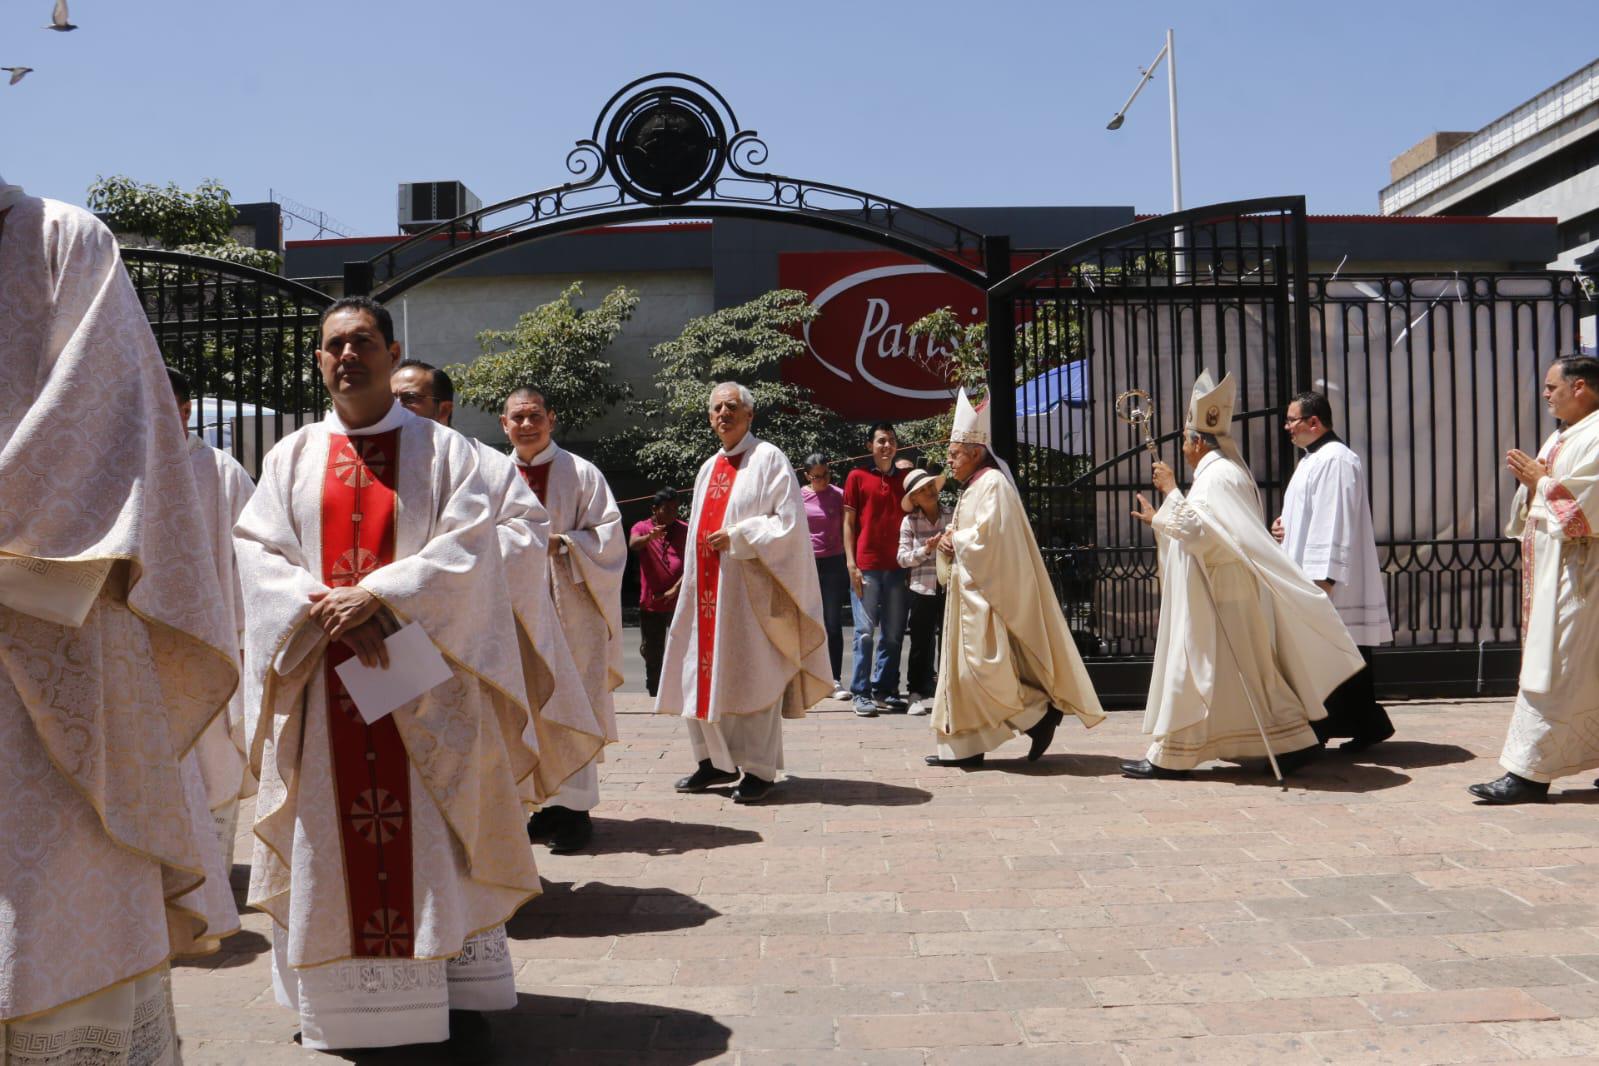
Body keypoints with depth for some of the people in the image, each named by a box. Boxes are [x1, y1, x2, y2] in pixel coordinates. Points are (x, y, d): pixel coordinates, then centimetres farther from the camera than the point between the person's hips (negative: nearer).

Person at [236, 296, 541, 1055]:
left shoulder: (442, 449, 4)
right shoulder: (291, 456, 12)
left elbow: (467, 545, -7)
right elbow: (257, 551, 2)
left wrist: (377, 597, -18)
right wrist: (329, 610, -15)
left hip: (421, 678, -2)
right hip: (322, 680, 2)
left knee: (436, 842, 1)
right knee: (333, 841, 6)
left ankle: (462, 993, 8)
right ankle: (342, 999, 18)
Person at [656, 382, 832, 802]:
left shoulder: (769, 459, -3)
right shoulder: (708, 469, 18)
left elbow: (790, 522, -11)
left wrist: (735, 537, -15)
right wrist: (692, 579, 15)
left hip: (751, 589, -7)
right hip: (708, 589, 7)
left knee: (753, 675, -5)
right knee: (708, 673, 8)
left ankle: (759, 769, 1)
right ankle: (717, 760, 19)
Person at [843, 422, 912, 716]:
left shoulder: (905, 477, 13)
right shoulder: (857, 477, 3)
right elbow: (848, 523, 1)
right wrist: (851, 564, -7)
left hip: (897, 566, 4)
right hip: (866, 566, -4)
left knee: (893, 633, 5)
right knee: (865, 632, -4)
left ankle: (884, 690, 13)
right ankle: (861, 693, 0)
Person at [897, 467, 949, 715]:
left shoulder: (952, 516, 3)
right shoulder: (910, 521, 2)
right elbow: (902, 558, -2)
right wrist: (926, 549, -15)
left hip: (950, 587, 1)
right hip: (922, 589, -1)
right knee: (922, 642, 5)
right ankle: (920, 693, 14)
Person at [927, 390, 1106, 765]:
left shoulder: (992, 484, -12)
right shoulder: (972, 488, 18)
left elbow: (988, 536, -23)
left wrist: (955, 541, -7)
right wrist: (948, 542, 2)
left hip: (989, 591, -10)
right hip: (970, 592, 10)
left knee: (984, 664, -13)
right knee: (962, 666, 7)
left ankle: (1041, 713, 1)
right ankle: (964, 745, 10)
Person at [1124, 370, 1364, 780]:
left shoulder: (1216, 475, -15)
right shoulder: (1224, 471, 17)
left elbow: (1195, 529, -25)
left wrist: (1170, 489, -16)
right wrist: (1157, 519, 26)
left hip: (1218, 596, -10)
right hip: (1229, 591, 10)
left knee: (1193, 669, -5)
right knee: (1249, 671, 14)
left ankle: (1170, 756, 1)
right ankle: (1294, 741, 19)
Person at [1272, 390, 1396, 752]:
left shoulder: (1335, 460, -14)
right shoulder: (1313, 460, 19)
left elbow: (1333, 522, -21)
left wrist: (1322, 579, -25)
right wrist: (1284, 525, 9)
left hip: (1334, 587, -10)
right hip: (1312, 580, 10)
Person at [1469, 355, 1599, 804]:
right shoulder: (1562, 436, 18)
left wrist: (1540, 480, -10)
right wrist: (1531, 480, 2)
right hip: (1551, 567, 10)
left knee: (1554, 670, -9)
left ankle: (1529, 773, -8)